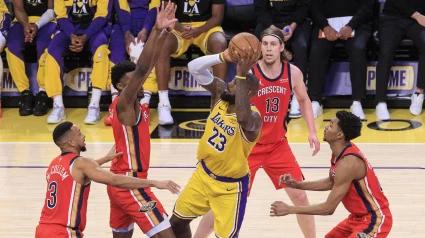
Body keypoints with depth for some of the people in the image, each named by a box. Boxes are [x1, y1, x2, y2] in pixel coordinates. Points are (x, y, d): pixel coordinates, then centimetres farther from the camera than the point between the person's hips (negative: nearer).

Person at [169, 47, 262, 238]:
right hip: (203, 173, 7)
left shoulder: (253, 117, -30)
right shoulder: (220, 93, -10)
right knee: (177, 221, 17)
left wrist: (242, 76, -54)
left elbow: (243, 119, -56)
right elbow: (194, 67, -17)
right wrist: (224, 57, -33)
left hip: (230, 186, -7)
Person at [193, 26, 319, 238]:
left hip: (278, 145, 3)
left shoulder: (293, 73, -4)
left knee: (300, 196, 3)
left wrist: (312, 131, 5)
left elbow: (304, 101, 13)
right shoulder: (249, 73, -17)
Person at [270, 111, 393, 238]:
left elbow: (329, 208, -26)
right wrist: (298, 185, 9)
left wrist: (289, 209, -21)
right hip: (359, 216, 10)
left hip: (375, 219, -10)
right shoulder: (341, 151, 0)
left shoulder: (348, 163, -29)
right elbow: (331, 182, 20)